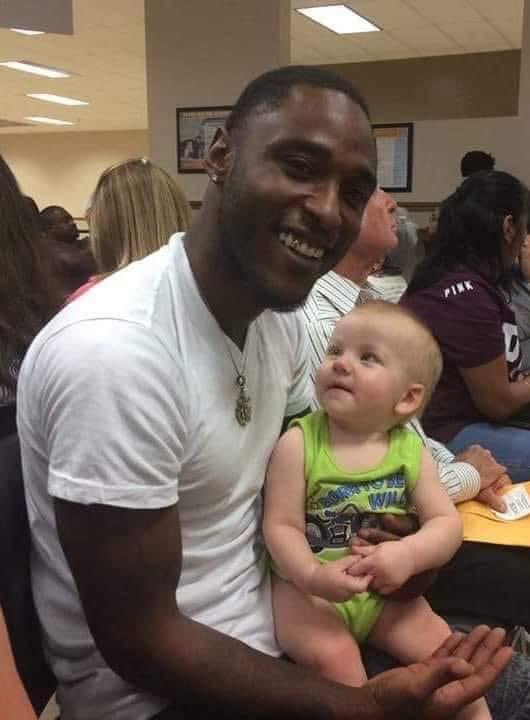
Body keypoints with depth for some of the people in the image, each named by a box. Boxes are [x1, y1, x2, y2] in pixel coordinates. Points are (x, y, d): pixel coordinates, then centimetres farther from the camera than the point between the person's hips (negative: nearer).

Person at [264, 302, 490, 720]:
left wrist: (408, 555, -26)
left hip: (385, 588, 3)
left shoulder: (411, 450, -4)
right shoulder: (298, 443, -13)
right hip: (309, 588, -3)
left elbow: (447, 523, -5)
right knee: (333, 655, -27)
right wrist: (311, 575, -34)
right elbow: (281, 526, -15)